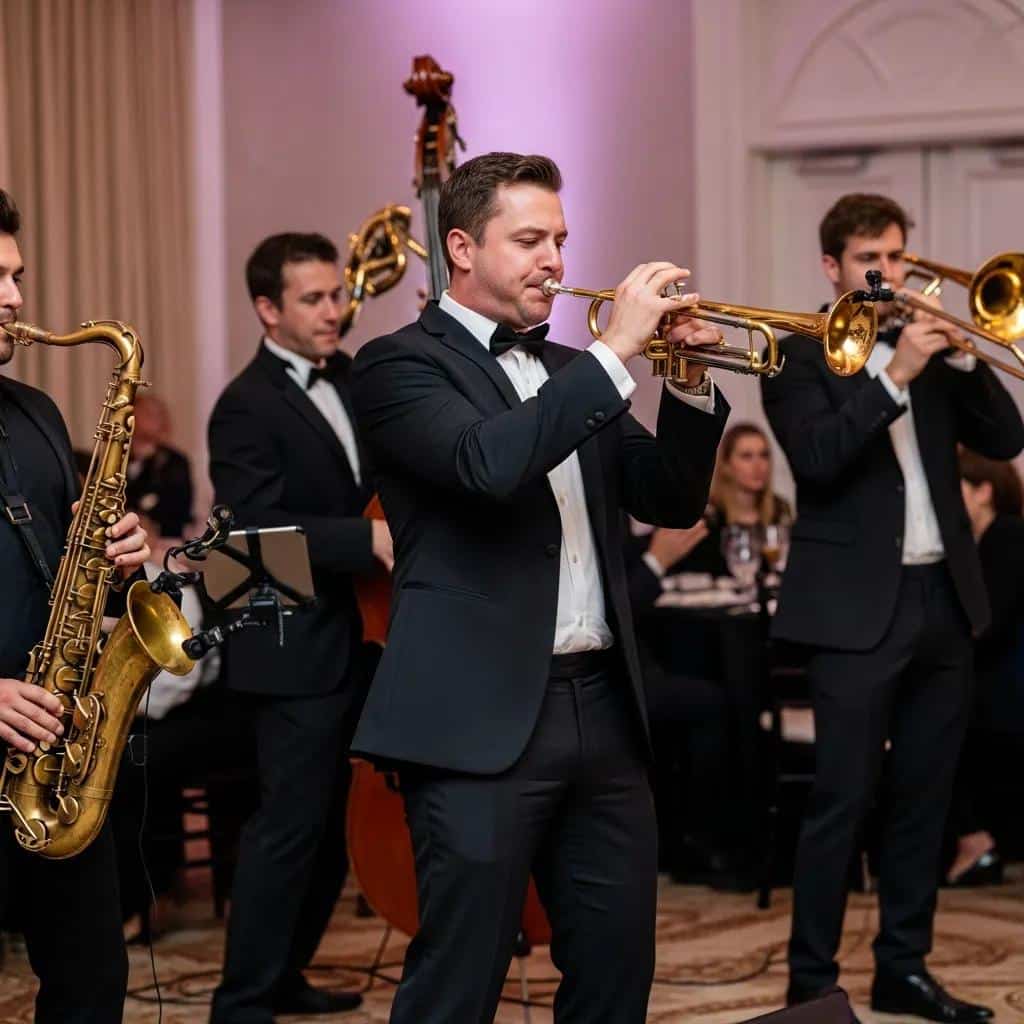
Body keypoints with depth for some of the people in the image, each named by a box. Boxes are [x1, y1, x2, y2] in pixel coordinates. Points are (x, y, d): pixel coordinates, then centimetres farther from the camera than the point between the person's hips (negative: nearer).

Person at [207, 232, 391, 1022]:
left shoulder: (352, 380, 11)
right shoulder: (247, 408, -13)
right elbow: (263, 530, -21)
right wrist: (368, 539, -29)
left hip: (355, 645, 8)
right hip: (296, 653, -8)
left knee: (331, 827, 15)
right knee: (289, 825, -8)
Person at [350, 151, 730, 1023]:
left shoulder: (570, 372, 18)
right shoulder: (402, 363, -5)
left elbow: (671, 500, 15)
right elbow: (489, 463, -24)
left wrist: (690, 385, -1)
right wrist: (616, 351, -20)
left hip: (603, 706, 7)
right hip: (483, 718, -7)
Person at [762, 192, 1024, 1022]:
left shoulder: (930, 348, 13)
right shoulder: (799, 356, -4)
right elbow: (817, 457, -19)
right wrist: (896, 376, -22)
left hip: (944, 597, 6)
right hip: (859, 607, -6)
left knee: (923, 797, 10)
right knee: (843, 802, -5)